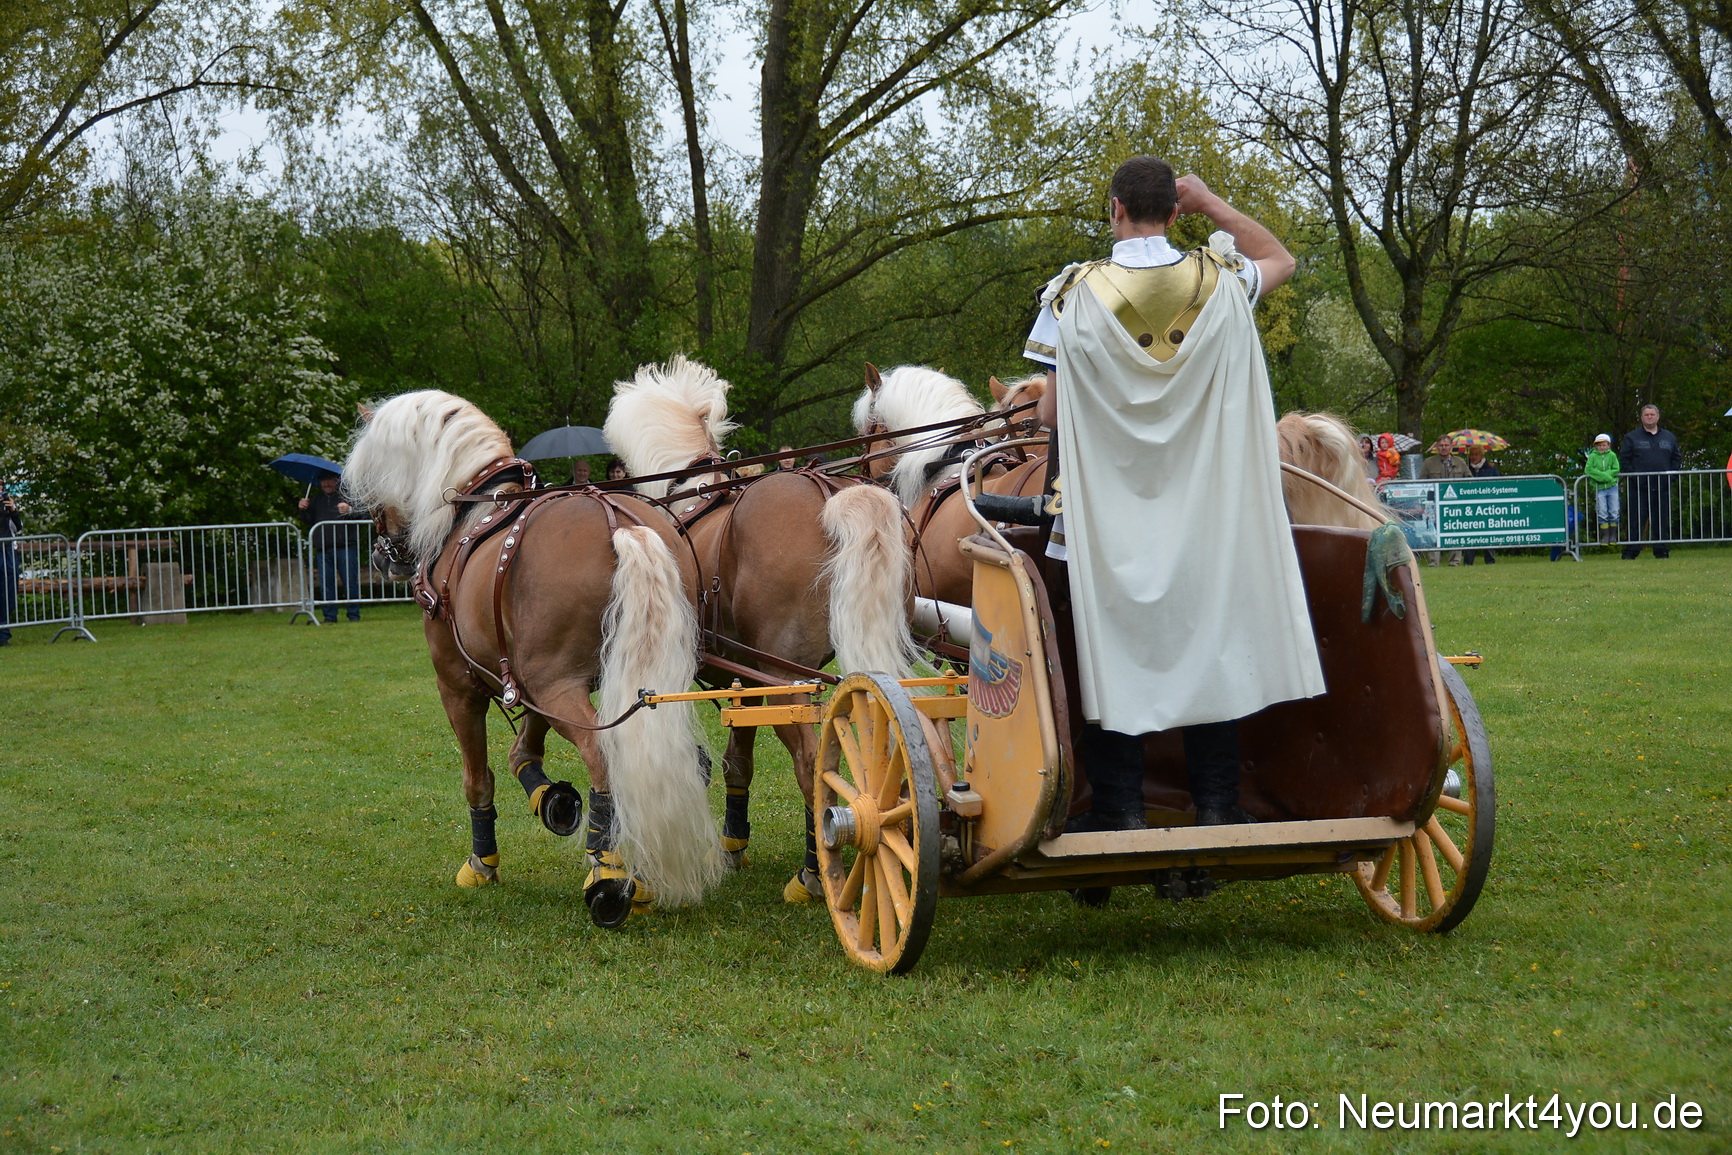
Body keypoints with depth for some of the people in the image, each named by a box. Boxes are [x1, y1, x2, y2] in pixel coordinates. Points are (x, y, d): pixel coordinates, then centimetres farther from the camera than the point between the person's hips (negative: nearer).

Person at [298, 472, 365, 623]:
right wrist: (304, 510, 7)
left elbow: (363, 512, -7)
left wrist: (350, 510, -26)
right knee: (326, 584, 5)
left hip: (345, 547, -5)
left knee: (350, 582, -2)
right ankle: (329, 616, 11)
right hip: (324, 549, 5)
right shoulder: (316, 500, 20)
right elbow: (309, 521, 25)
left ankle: (354, 615, 5)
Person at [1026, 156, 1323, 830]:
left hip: (1107, 512, -2)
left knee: (1112, 646, 6)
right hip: (1203, 509, 2)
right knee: (1209, 644, 10)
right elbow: (1281, 260, 21)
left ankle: (1120, 807, 8)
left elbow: (1051, 414, -6)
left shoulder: (1076, 294, -8)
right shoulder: (1220, 282, -2)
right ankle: (1216, 803, 13)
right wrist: (1212, 205, 15)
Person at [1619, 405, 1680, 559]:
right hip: (1639, 489, -3)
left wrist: (1670, 475, 1)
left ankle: (1662, 551, 9)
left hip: (1663, 488, 3)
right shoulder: (1631, 437, 7)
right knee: (1635, 521, -5)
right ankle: (1630, 552, -3)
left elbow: (1677, 459, 17)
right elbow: (1624, 459, 2)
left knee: (1662, 521, 4)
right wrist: (1633, 476, -9)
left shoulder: (1669, 437, 15)